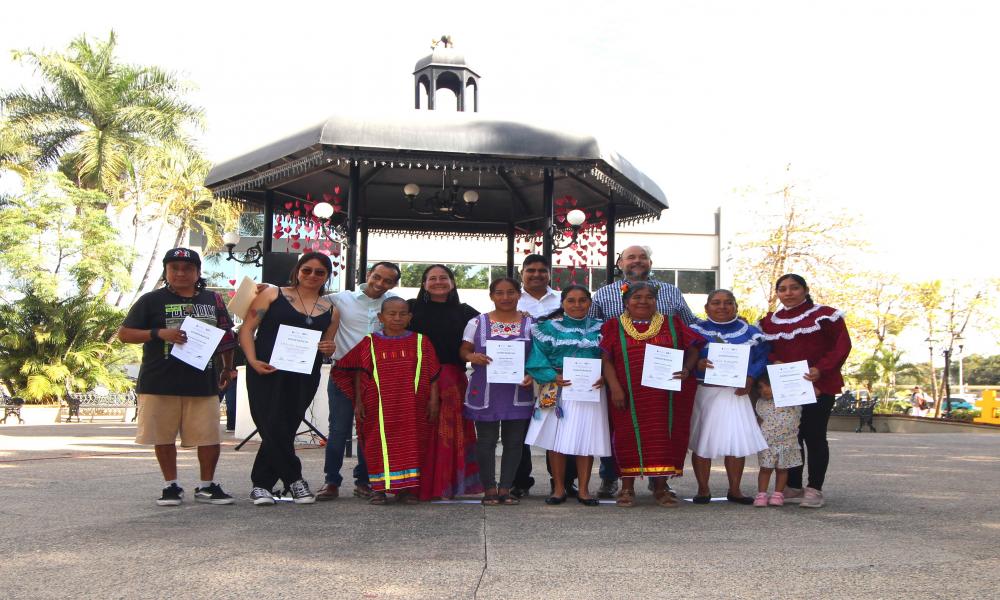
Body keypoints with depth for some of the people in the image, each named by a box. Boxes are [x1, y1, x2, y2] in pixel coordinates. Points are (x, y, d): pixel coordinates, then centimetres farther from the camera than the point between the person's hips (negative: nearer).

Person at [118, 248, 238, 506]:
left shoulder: (213, 300, 11)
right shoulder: (152, 300, 2)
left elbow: (226, 337, 22)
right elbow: (125, 334, -2)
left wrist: (227, 368, 20)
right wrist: (159, 333, -15)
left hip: (203, 382, 2)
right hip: (160, 384, -1)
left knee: (210, 437, 1)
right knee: (164, 437, 7)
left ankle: (207, 486, 17)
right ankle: (172, 486, 21)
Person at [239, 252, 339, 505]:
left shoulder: (330, 310, 16)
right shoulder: (273, 295, 6)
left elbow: (326, 347, 24)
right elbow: (247, 328, 2)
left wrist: (329, 348, -1)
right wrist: (253, 361, -12)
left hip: (304, 378, 3)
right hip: (266, 373, -3)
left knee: (285, 430, 3)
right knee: (274, 428, -10)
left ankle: (261, 484, 16)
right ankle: (294, 480, 7)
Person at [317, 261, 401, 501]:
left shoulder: (394, 302, 7)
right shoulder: (341, 299, 1)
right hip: (344, 373, -2)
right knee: (339, 429, -1)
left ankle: (363, 480, 19)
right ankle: (331, 481, 9)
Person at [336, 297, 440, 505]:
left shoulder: (420, 342, 5)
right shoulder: (370, 342, 4)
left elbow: (432, 374, 6)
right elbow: (360, 374, 6)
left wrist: (433, 400, 1)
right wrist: (358, 402, 1)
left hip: (412, 407, 1)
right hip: (379, 407, -1)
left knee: (410, 445, 4)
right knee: (379, 444, 2)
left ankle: (406, 488, 14)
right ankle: (379, 488, 12)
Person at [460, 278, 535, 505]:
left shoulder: (530, 324, 6)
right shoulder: (477, 322, 3)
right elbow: (463, 350, 6)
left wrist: (532, 375, -9)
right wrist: (471, 356, -17)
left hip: (518, 392, 1)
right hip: (485, 392, -1)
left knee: (514, 441, 5)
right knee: (486, 440, 3)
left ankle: (505, 488, 16)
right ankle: (489, 487, 13)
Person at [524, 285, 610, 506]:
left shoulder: (599, 329, 9)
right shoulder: (549, 327, 3)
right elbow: (538, 357, -4)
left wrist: (604, 376, -12)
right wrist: (554, 376, -17)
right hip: (557, 390, -1)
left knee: (586, 439, 4)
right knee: (557, 439, 1)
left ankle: (583, 489, 15)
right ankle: (559, 488, 14)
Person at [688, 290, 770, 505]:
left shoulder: (750, 332, 7)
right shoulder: (695, 331, 2)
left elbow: (762, 358, 2)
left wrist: (750, 378, -14)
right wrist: (697, 364, -24)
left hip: (735, 393, 1)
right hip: (702, 393, -1)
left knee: (737, 442, 1)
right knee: (701, 442, 2)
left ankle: (734, 490, 16)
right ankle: (703, 489, 15)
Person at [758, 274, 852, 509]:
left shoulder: (824, 315, -2)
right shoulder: (769, 322, 13)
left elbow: (842, 345, -7)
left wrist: (821, 370, -19)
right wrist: (774, 362, -9)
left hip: (819, 386, -5)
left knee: (814, 436, -2)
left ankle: (814, 489, 4)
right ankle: (793, 487, 17)